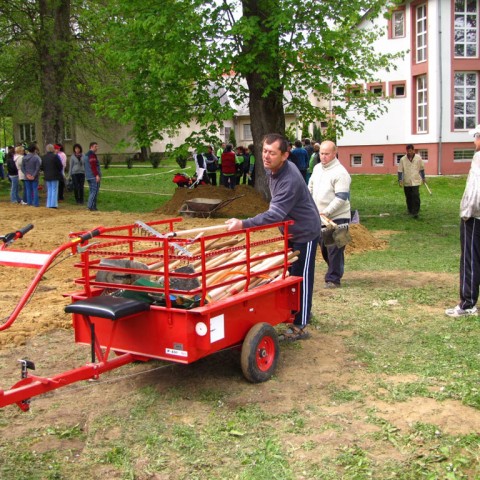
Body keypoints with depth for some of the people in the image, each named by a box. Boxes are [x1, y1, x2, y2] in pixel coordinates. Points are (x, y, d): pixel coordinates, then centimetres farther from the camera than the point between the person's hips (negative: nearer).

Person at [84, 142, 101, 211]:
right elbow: (93, 166, -22)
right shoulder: (92, 155, -13)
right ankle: (91, 206, -13)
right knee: (95, 191, -9)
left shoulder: (86, 155, 20)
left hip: (89, 176, 10)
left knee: (91, 191, 13)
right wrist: (97, 175, -23)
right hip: (94, 176, -10)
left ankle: (92, 206, 13)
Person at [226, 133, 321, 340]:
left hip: (305, 232, -10)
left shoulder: (290, 180, -33)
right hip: (291, 231, 10)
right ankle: (302, 311, 37)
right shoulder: (271, 170, -3)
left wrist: (243, 224, -47)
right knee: (292, 273, 20)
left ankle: (300, 326, 3)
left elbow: (275, 214, -40)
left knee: (301, 277, -4)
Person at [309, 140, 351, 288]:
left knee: (334, 249, -6)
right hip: (320, 217, 8)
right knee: (324, 247, 15)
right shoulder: (317, 168, 10)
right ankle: (334, 272, 33)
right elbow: (310, 187, 22)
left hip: (337, 218, -8)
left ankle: (333, 279, 1)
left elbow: (341, 198, -20)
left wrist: (325, 212, -24)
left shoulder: (340, 173, -15)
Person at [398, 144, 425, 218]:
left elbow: (421, 169, 11)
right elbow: (400, 170, 0)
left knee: (416, 196, -12)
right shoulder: (403, 159, -1)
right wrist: (400, 180, -9)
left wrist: (423, 177, 16)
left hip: (415, 181, -1)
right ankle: (410, 211, 27)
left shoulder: (418, 158, 0)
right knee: (408, 198, 10)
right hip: (406, 182, 1)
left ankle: (415, 212, -11)